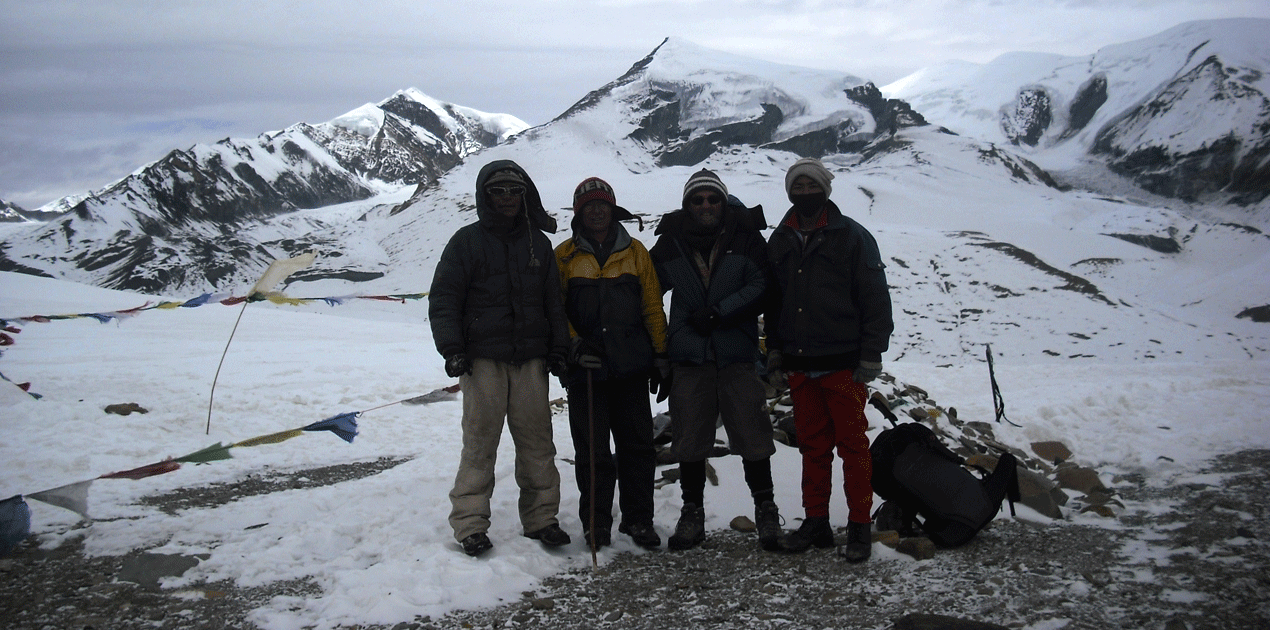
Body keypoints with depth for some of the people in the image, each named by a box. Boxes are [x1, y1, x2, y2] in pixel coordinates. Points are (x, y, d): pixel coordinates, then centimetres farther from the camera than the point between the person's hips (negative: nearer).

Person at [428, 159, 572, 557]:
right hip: (482, 359, -3)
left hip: (531, 359, 3)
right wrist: (452, 348, -8)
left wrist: (559, 348, 12)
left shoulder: (538, 243, 15)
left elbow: (554, 300, 19)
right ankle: (470, 524, 6)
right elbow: (443, 299, 2)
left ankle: (541, 518, 14)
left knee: (537, 440, 4)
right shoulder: (467, 241, 4)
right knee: (480, 441, -2)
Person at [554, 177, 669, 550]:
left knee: (638, 446, 5)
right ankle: (596, 523, 15)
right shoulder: (564, 256, 7)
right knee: (592, 449, 3)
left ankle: (638, 519, 17)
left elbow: (653, 306, 10)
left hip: (631, 365, 1)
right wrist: (572, 344, -10)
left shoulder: (635, 252, 10)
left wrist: (661, 355, 5)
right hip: (585, 367, -1)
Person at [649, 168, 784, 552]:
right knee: (689, 438, 7)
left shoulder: (746, 238, 2)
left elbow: (761, 287, -5)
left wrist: (717, 313, -14)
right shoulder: (671, 243, 7)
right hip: (688, 356, 2)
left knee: (752, 435, 0)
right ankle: (692, 513, 21)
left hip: (738, 353, -1)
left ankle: (766, 510, 16)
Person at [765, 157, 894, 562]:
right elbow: (773, 301, 19)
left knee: (852, 445, 1)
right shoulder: (780, 241, 12)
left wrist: (871, 355, -9)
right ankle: (816, 522, 20)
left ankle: (860, 526, 10)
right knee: (812, 445, 11)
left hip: (843, 363, -4)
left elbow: (875, 298, -4)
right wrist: (774, 350, 12)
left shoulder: (851, 237, -2)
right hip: (798, 364, 5)